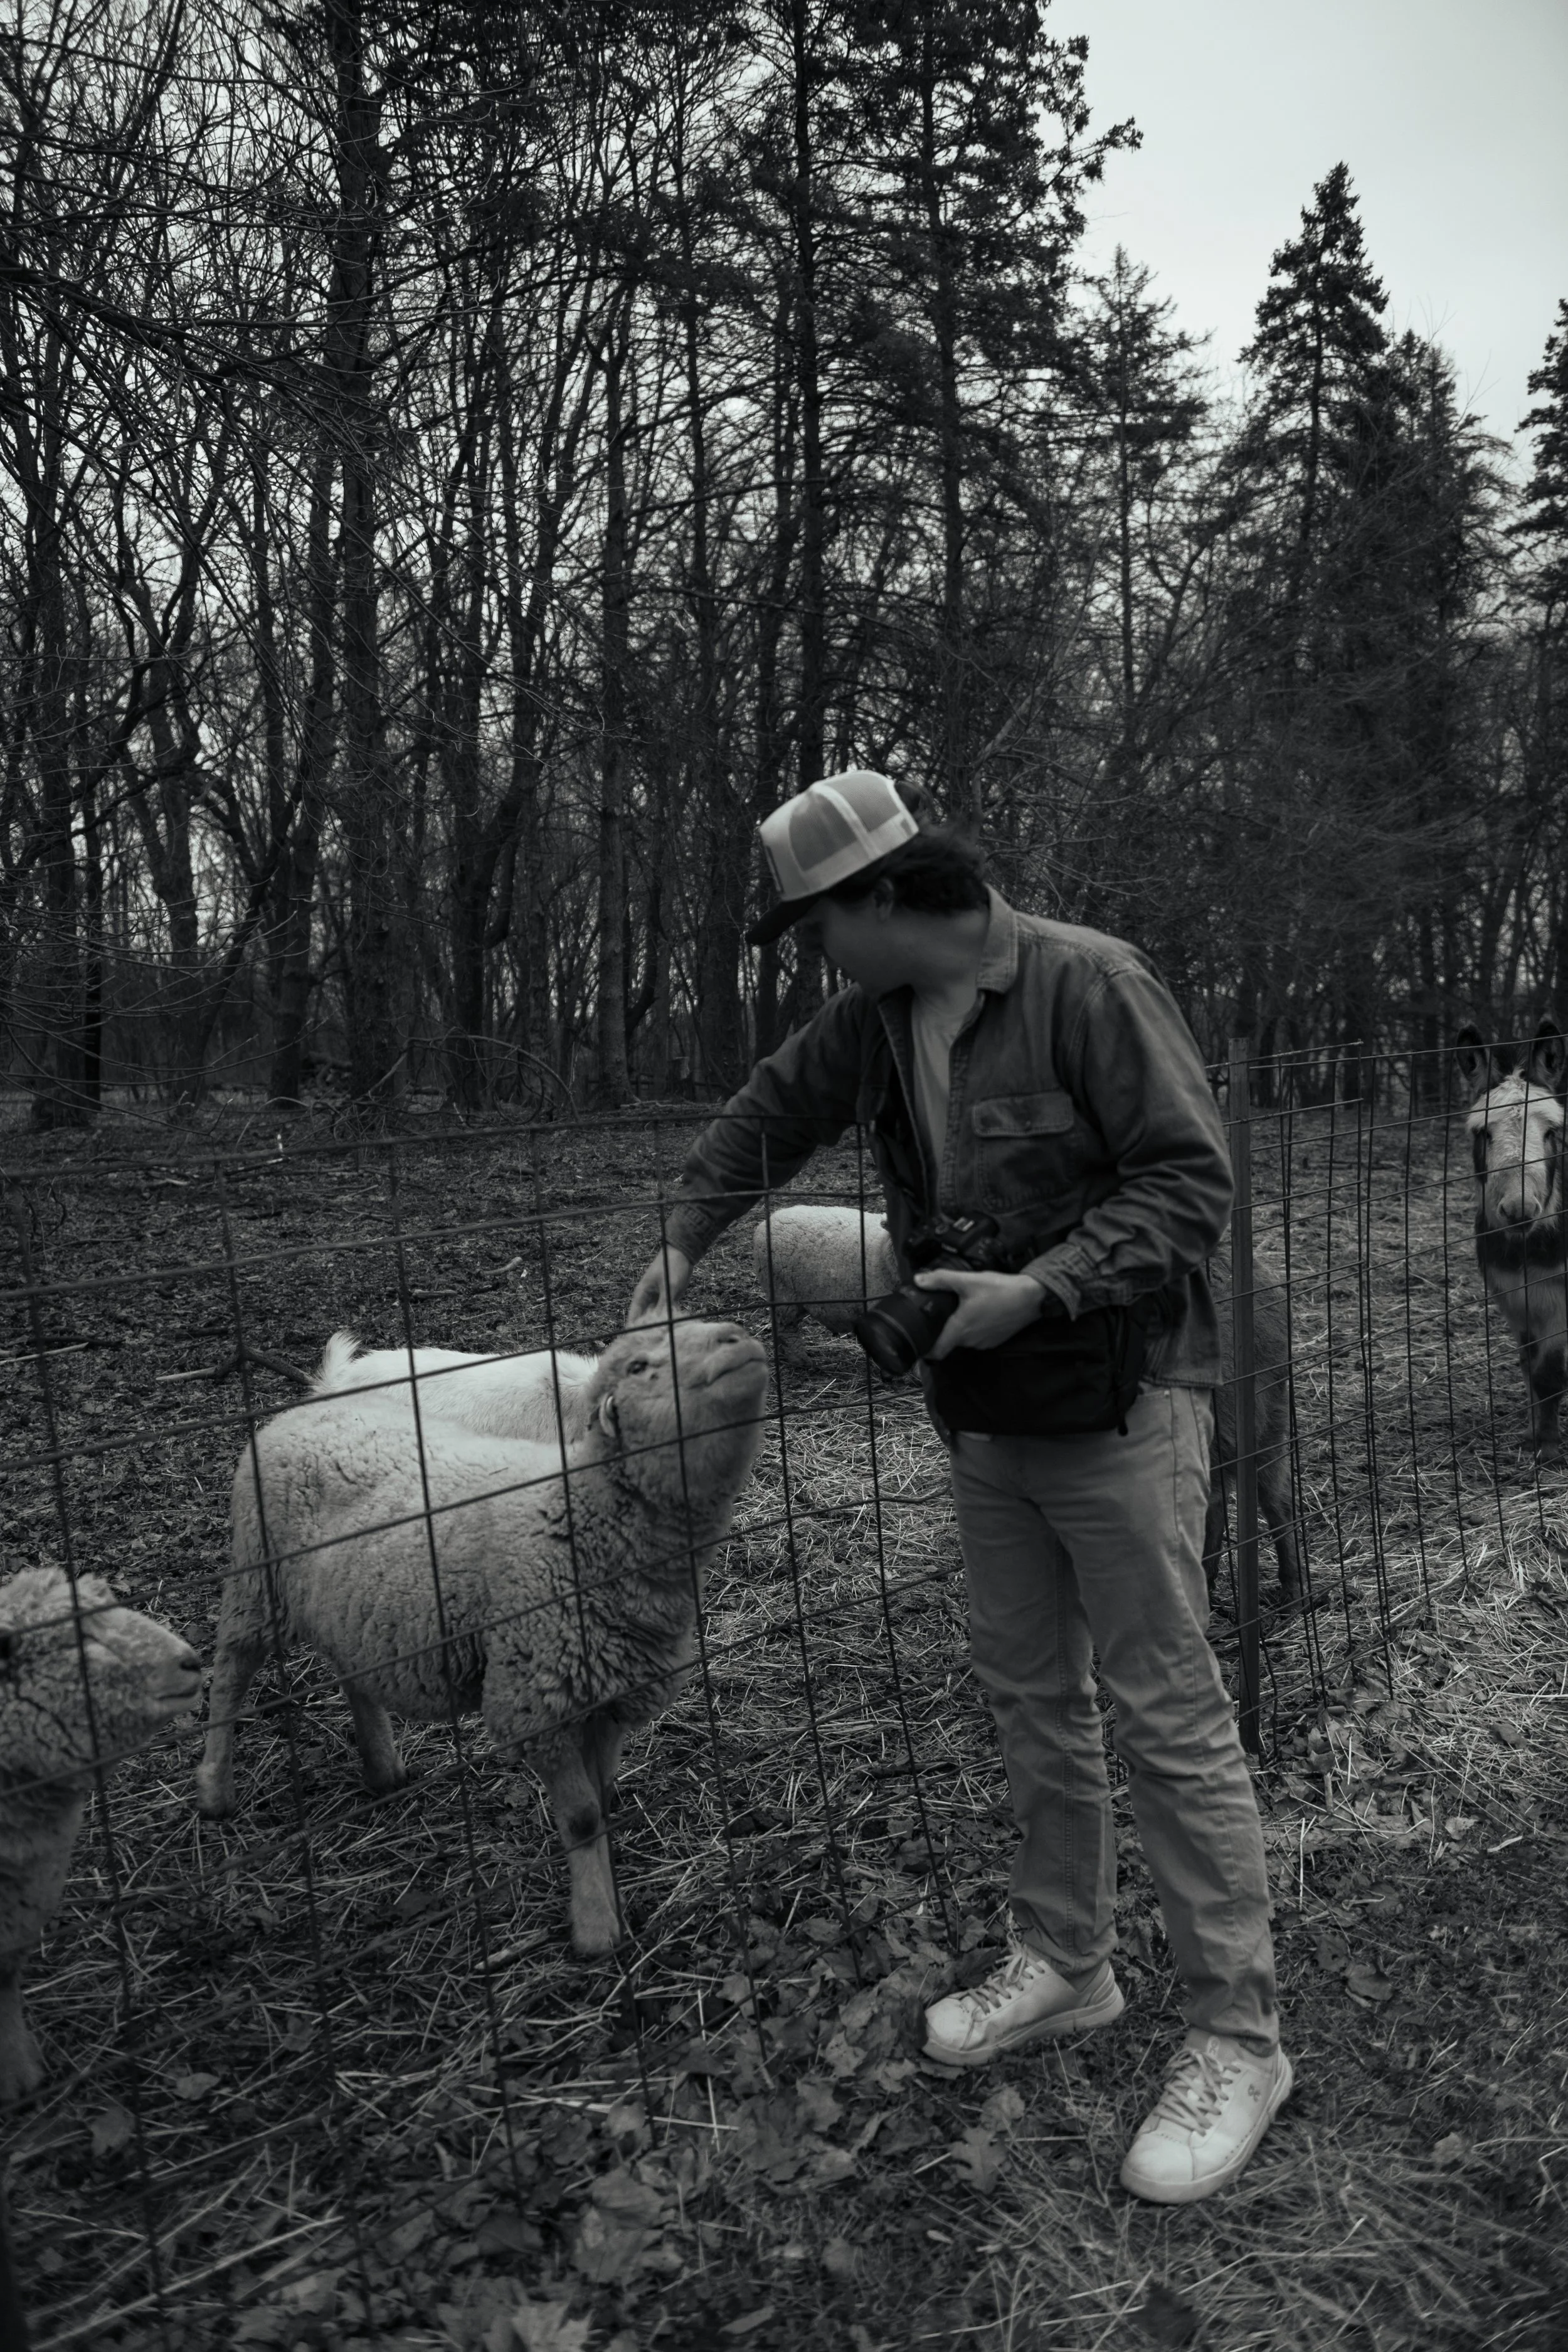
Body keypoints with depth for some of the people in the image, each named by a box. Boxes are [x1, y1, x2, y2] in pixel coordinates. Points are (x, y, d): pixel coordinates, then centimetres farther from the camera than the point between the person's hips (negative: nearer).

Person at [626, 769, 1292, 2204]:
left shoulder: (1089, 985, -18)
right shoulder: (875, 1016, 5)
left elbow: (1191, 1179, -19)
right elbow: (770, 1116, 20)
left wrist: (1045, 1288, -26)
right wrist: (682, 1241, 16)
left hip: (1120, 1399, -7)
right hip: (987, 1409, 8)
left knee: (1169, 1713, -1)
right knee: (1030, 1700, 17)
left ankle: (1238, 2036, 15)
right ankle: (1066, 1962, 35)